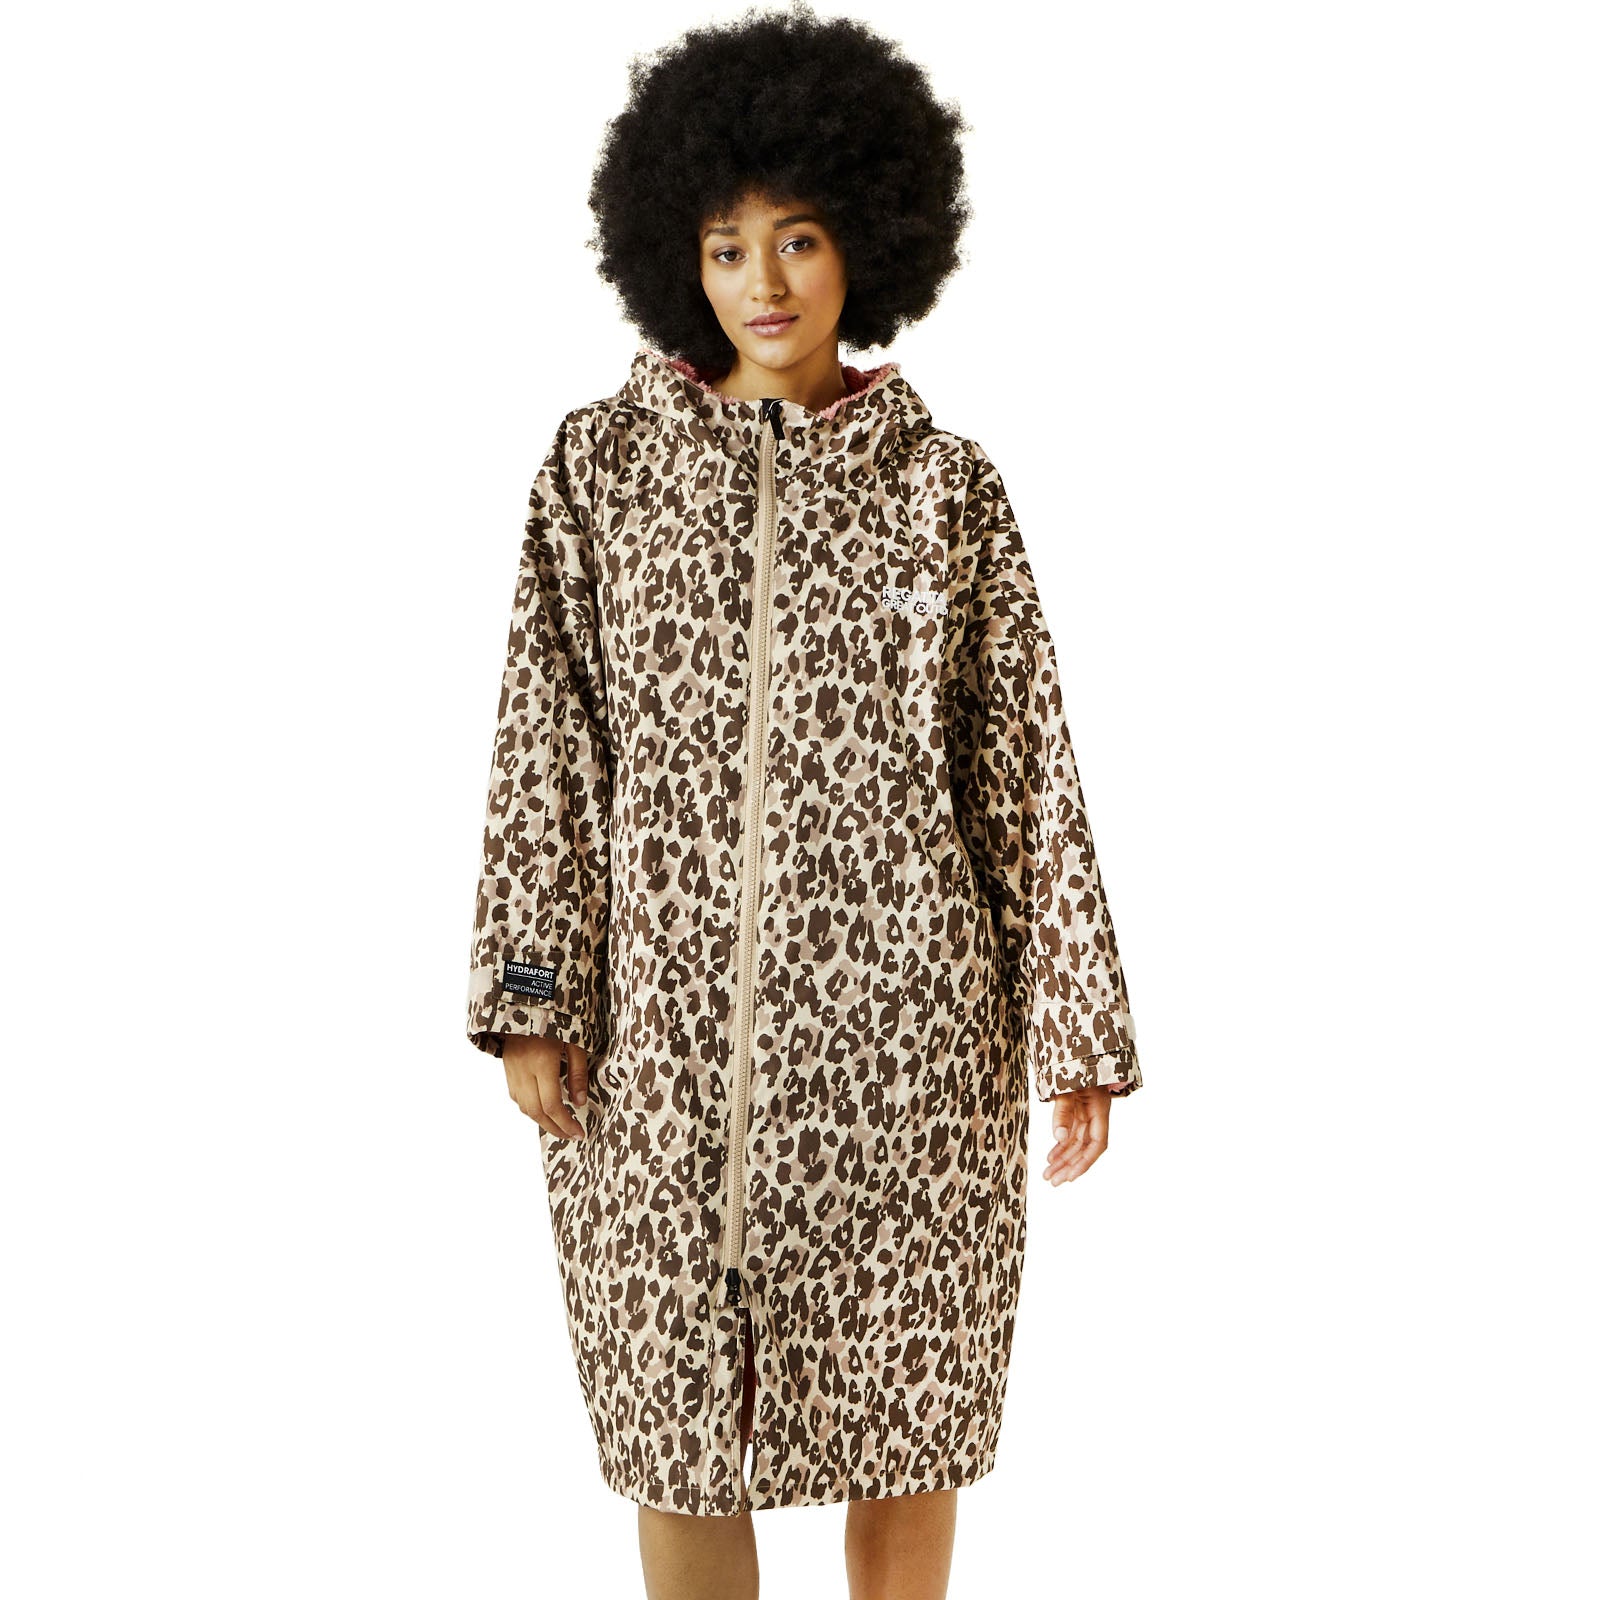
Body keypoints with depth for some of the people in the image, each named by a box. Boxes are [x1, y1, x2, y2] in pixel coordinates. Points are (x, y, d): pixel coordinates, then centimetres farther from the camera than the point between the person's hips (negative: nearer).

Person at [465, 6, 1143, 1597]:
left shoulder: (945, 485, 2)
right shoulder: (601, 465, 3)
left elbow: (1027, 769, 3)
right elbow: (546, 747, 2)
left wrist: (1077, 1030, 2)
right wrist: (531, 998, -4)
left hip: (900, 1023, 0)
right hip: (664, 1028, 0)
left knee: (902, 1409, 10)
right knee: (674, 1416, 8)